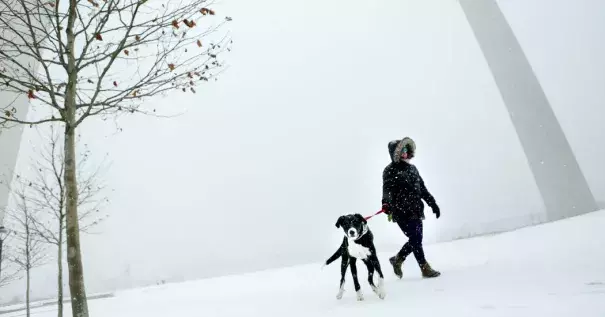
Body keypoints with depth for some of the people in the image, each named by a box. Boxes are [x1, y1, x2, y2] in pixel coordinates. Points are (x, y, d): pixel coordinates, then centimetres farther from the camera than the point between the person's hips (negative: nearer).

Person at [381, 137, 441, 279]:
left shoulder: (412, 168, 15)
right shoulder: (390, 170, -7)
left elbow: (422, 189, 21)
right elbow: (387, 189, -21)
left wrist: (433, 203, 20)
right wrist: (386, 203, -40)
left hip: (416, 211, 7)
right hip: (402, 212, -7)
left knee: (416, 240, 11)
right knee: (416, 239, -5)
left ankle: (397, 259, 31)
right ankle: (425, 268, 10)